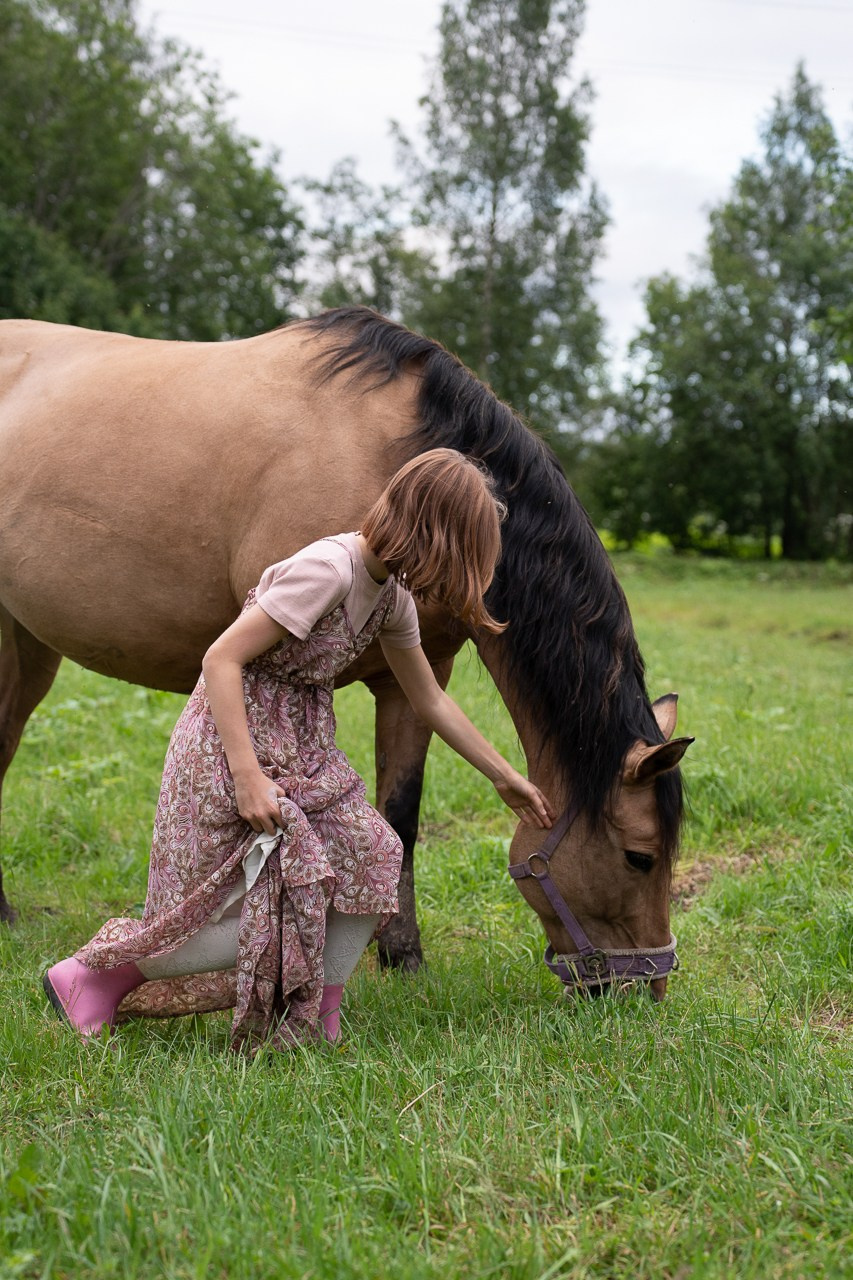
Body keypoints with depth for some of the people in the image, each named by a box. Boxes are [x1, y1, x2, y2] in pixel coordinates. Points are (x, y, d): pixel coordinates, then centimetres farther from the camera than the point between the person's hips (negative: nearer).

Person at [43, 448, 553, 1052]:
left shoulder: (392, 593, 4)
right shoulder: (328, 568, -24)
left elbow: (431, 700, 17)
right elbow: (221, 660, -25)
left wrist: (506, 778, 21)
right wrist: (247, 775, -30)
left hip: (303, 747, 9)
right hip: (234, 738, -9)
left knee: (373, 856, -1)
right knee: (263, 916, -8)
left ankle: (316, 1021, 12)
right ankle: (91, 975, 7)